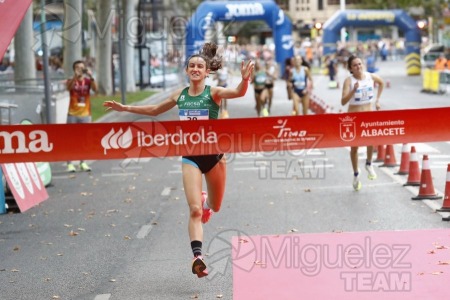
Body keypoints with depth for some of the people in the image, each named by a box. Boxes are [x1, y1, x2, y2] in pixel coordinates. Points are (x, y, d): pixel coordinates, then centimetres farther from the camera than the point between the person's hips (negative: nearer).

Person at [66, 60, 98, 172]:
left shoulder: (87, 80, 5)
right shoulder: (71, 80, 1)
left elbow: (95, 89, -13)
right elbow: (69, 88, -22)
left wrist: (91, 77, -24)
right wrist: (76, 76, -34)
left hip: (85, 114, 2)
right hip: (73, 114, -2)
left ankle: (83, 163, 15)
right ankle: (70, 163, 1)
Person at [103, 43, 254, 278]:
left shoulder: (213, 92, -8)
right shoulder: (180, 96, 3)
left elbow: (238, 93, -29)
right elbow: (155, 110, 21)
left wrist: (245, 80, -50)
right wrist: (125, 108, 20)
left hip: (214, 153, -1)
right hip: (190, 156, 1)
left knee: (215, 206, 17)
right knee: (194, 210, -14)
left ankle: (205, 202, 54)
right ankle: (197, 256, -18)